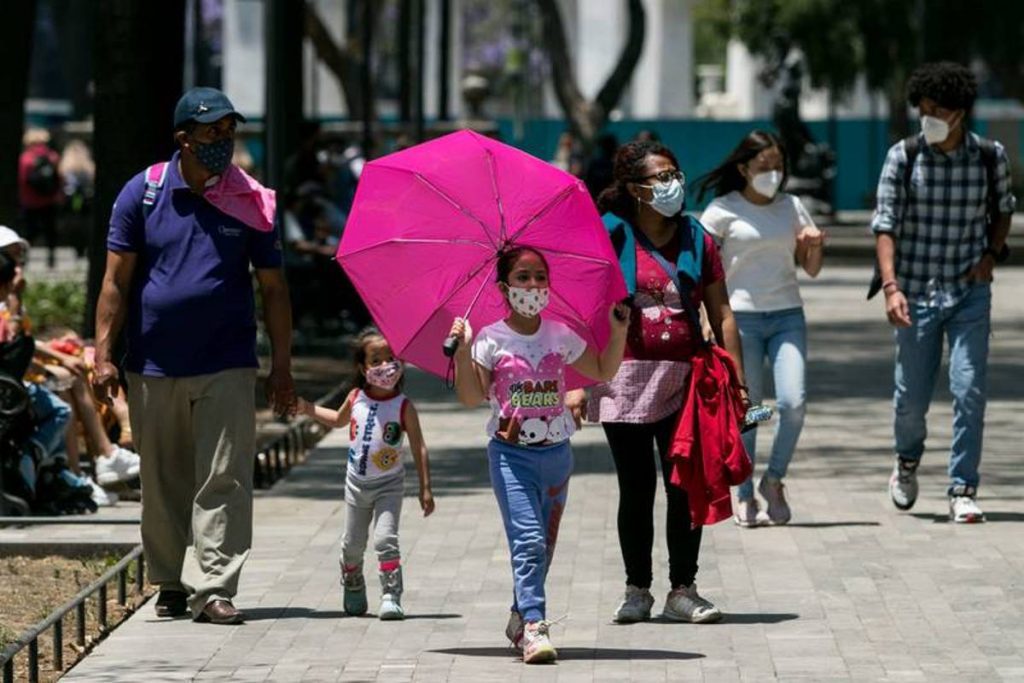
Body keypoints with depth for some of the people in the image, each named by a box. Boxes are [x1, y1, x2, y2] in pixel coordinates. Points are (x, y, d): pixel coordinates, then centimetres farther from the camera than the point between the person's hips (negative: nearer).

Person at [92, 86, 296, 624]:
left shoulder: (251, 203, 2)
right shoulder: (143, 194, 2)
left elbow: (273, 289, 6)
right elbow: (117, 280, 3)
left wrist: (281, 369, 3)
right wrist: (103, 353, -4)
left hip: (227, 367, -1)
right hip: (153, 367, 1)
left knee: (223, 480, -8)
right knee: (163, 483, 9)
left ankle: (213, 589, -9)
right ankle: (171, 584, 21)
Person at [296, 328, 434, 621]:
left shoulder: (404, 407, -13)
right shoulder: (355, 399, -3)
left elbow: (419, 449, -10)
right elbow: (339, 419, 21)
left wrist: (425, 488, -13)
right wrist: (308, 409, 15)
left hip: (388, 486, -4)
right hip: (357, 484, 4)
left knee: (385, 540, -17)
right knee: (352, 544, 12)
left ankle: (391, 597, -13)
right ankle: (353, 590, 35)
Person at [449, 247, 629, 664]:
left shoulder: (561, 337, 6)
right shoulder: (492, 340, -3)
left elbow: (602, 371, 16)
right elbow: (472, 398, -7)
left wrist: (619, 332, 4)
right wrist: (462, 350, -18)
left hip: (556, 453, 4)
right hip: (511, 454, -4)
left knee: (543, 545, 10)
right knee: (528, 539, -17)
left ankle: (520, 619, 27)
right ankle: (534, 627, -23)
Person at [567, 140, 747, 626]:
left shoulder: (696, 239, 7)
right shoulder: (609, 238, 0)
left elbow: (722, 315, 9)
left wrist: (738, 382, 3)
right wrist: (578, 383, -7)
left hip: (684, 380, 2)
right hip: (626, 379, -2)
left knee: (685, 486, 0)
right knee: (636, 489, 3)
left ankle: (683, 590, 9)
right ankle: (637, 590, 14)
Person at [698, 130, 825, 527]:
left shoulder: (792, 207, 12)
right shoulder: (723, 211, -1)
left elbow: (811, 270, 17)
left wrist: (815, 246, -4)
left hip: (788, 316, 3)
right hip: (740, 318, -3)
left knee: (793, 404, -11)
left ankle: (774, 480, 10)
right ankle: (745, 497, 9)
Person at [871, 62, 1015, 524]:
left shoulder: (991, 157, -1)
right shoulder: (903, 157, -5)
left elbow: (1003, 208, 17)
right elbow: (885, 224, -8)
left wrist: (992, 253, -1)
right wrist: (890, 286, -20)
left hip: (970, 293, 0)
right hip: (917, 292, 0)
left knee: (969, 390, -9)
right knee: (911, 395, 5)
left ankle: (963, 490, -1)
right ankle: (907, 462, 35)